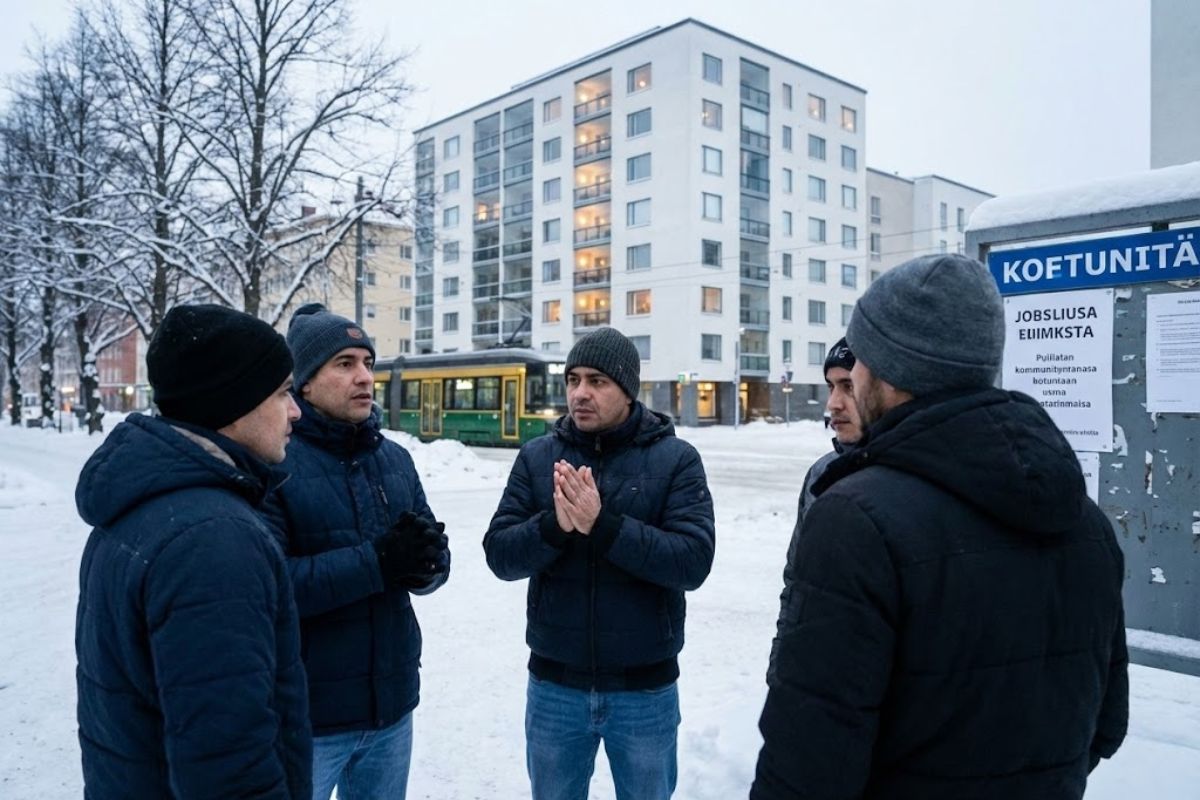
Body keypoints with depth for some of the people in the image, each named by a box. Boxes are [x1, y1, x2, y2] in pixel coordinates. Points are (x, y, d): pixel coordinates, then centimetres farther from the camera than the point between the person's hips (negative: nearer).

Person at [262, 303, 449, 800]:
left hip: (392, 706, 6)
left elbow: (436, 562, 4)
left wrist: (422, 560, -18)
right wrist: (377, 561, -26)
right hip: (302, 714, -5)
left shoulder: (395, 459, 5)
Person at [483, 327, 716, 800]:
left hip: (645, 687, -2)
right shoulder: (537, 457, -3)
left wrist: (603, 525, -29)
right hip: (554, 684, 2)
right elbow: (500, 556, -7)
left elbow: (693, 561, -19)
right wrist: (554, 525, -26)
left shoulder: (676, 458, -9)